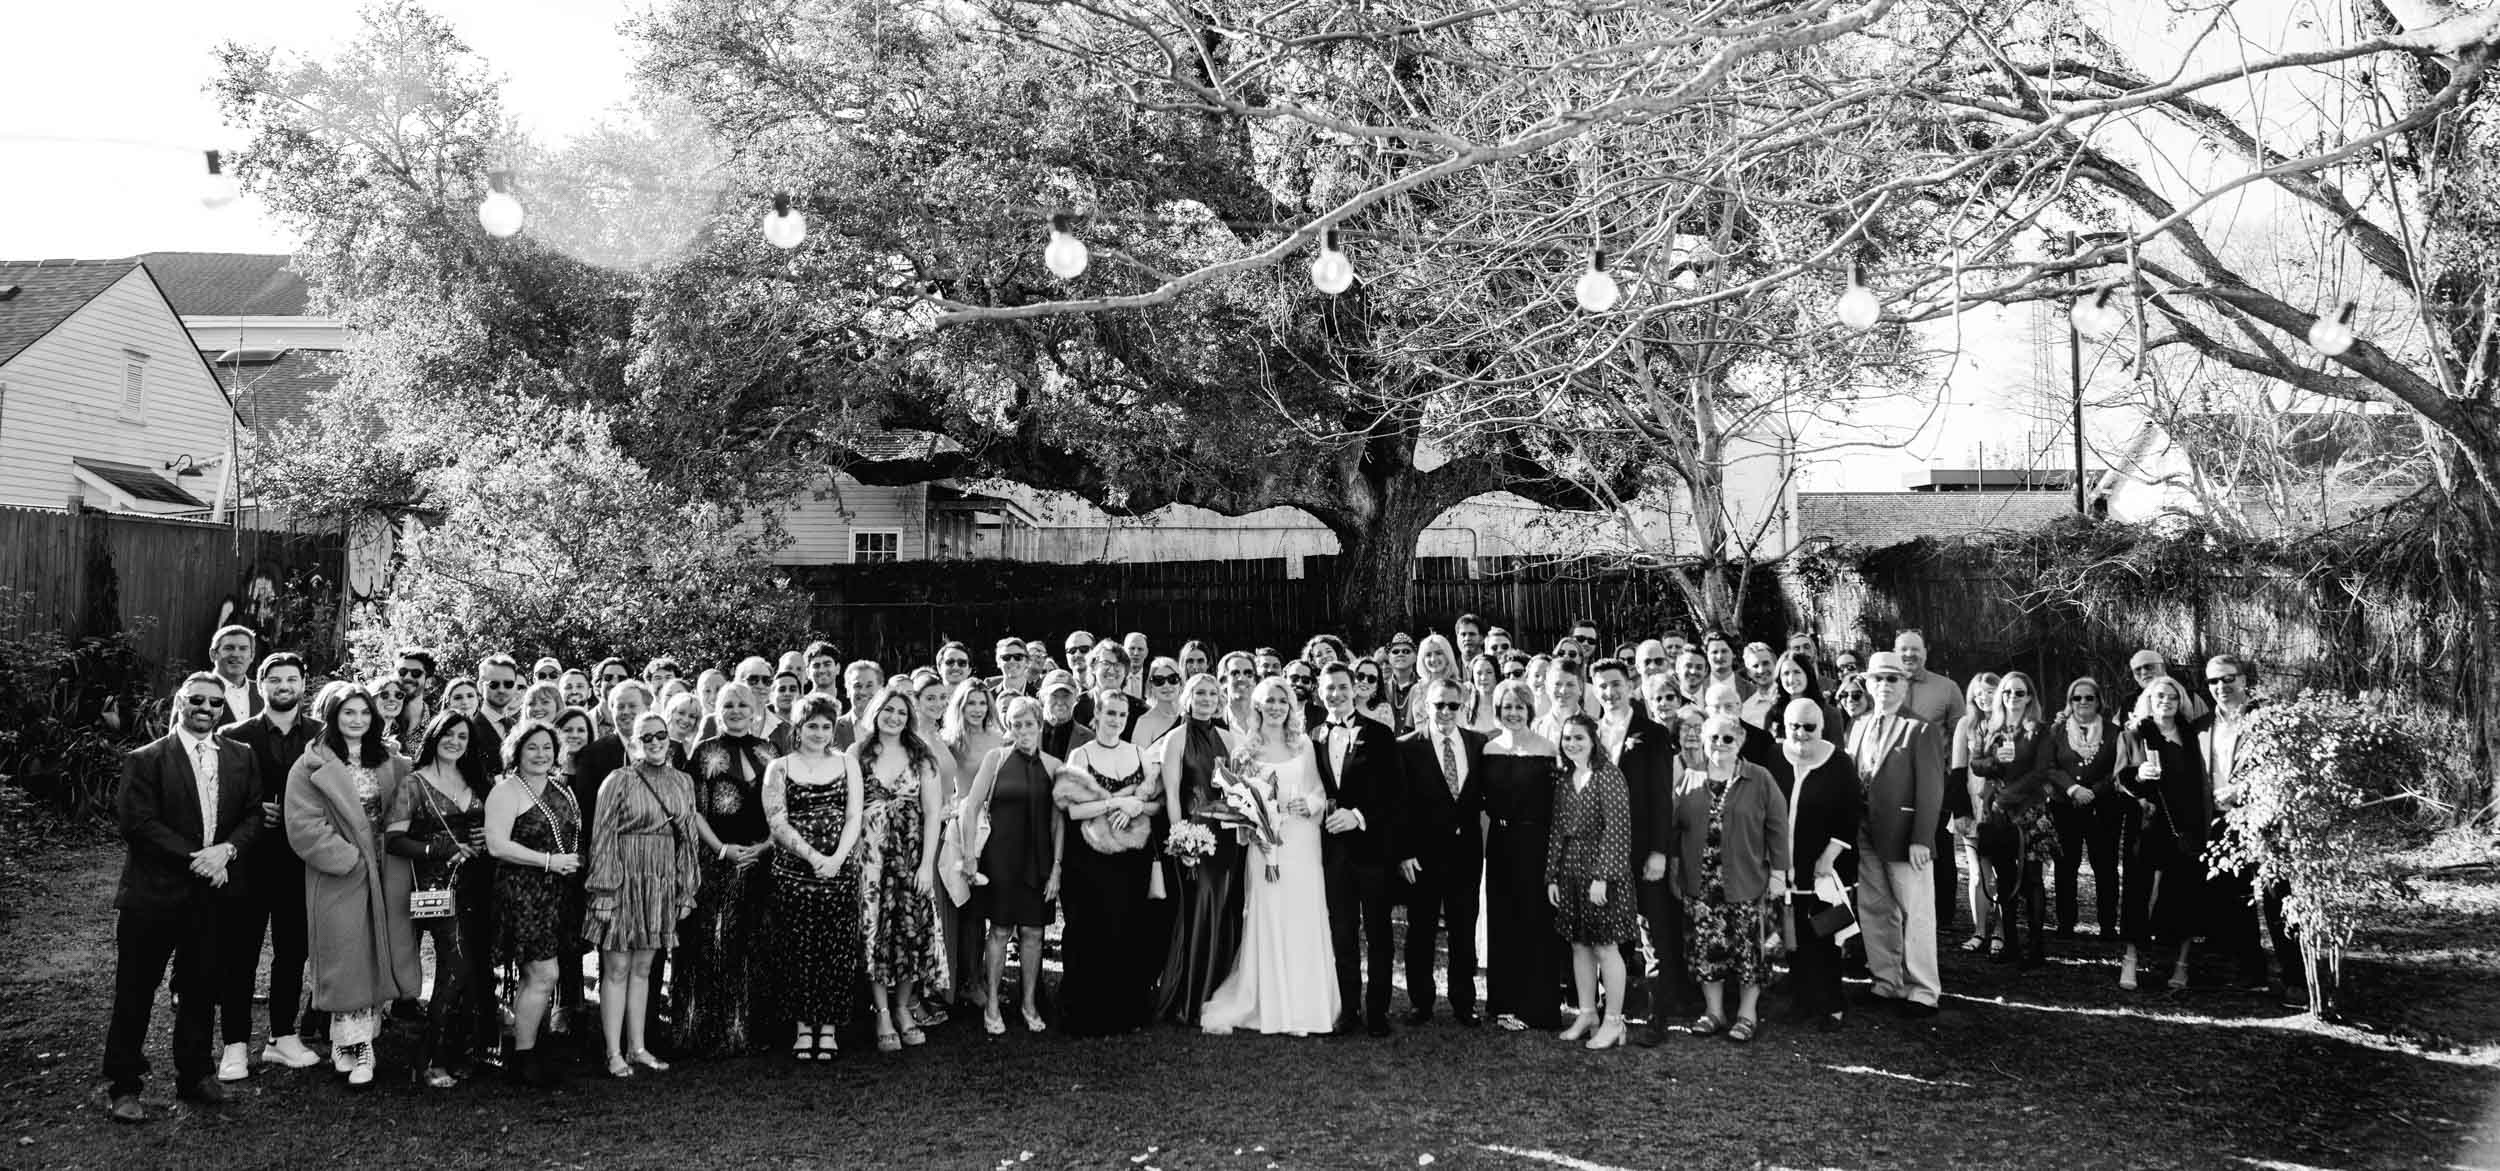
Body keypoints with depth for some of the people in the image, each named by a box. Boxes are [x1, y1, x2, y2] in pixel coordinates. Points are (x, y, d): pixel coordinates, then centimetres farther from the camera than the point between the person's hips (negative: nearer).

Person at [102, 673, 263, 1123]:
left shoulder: (240, 758, 9)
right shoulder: (146, 760, -4)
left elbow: (254, 815, 6)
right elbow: (138, 822, -12)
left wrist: (227, 849, -13)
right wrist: (195, 858, -17)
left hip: (212, 893, 4)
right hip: (153, 895, -4)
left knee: (201, 990, 12)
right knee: (134, 993, 2)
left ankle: (195, 1075, 25)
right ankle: (122, 1087, 11)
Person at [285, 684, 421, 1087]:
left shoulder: (392, 766, 12)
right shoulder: (312, 767, -4)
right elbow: (304, 826, -11)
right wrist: (350, 858, -15)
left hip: (387, 878, 5)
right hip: (339, 877, -4)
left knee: (379, 958, 5)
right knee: (347, 960, -4)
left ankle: (361, 1041, 14)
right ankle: (355, 1047, 2)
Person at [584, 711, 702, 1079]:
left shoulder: (682, 783, 9)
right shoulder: (619, 781, -6)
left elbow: (688, 839, 13)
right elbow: (602, 838, -8)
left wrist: (686, 891, 11)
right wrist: (603, 892, -13)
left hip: (661, 885, 5)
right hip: (624, 880, -5)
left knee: (642, 968, 12)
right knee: (617, 969, 0)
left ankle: (637, 1048, 18)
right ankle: (614, 1054, 5)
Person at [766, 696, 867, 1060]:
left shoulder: (847, 764, 11)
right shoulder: (779, 768, 6)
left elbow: (854, 817, 4)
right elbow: (777, 823, -3)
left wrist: (837, 858, -12)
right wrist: (814, 857, -15)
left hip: (841, 871, 1)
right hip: (793, 871, -1)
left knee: (838, 949, 0)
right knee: (798, 951, 0)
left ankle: (828, 1026, 10)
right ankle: (804, 1027, 11)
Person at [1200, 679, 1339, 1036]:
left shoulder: (1304, 745, 10)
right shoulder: (1246, 749, 1)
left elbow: (1320, 792, 13)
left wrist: (1310, 803, -7)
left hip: (1303, 846, 3)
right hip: (1264, 843, -3)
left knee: (1304, 922, 2)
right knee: (1267, 922, -2)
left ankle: (1304, 1008, 10)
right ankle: (1272, 1007, 5)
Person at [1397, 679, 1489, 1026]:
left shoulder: (1478, 743, 5)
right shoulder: (1408, 747, -5)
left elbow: (1485, 791, 11)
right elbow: (1400, 804, -7)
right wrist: (1404, 852, -11)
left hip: (1466, 850, 3)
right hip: (1423, 852, -2)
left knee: (1464, 931, 10)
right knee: (1421, 932, 8)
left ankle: (1463, 1002, 20)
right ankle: (1421, 1003, 18)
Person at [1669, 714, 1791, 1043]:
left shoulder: (1759, 780, 0)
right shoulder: (1690, 781, 7)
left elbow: (1777, 827, 0)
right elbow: (1675, 828, 11)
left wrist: (1778, 872, -4)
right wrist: (1675, 872, 8)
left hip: (1746, 883, -2)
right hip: (1700, 883, 2)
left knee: (1748, 948, 1)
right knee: (1706, 947, 6)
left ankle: (1748, 1013, 14)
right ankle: (1714, 1011, 18)